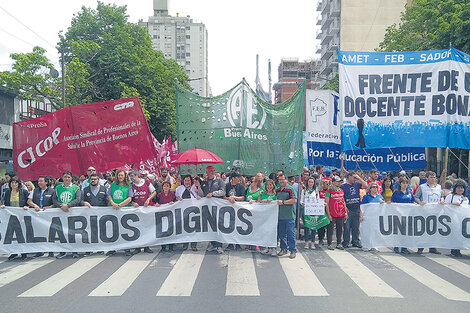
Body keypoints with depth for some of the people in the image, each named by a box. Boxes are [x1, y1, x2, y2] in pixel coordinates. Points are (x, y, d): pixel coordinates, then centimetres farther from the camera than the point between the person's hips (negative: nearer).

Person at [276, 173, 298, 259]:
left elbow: (294, 200, -15)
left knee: (291, 234, -3)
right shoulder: (277, 190, 15)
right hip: (280, 216, 7)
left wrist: (283, 202, -15)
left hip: (289, 216, -7)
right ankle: (283, 249, 24)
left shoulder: (290, 189, -6)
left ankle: (293, 250, 7)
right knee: (281, 233, 12)